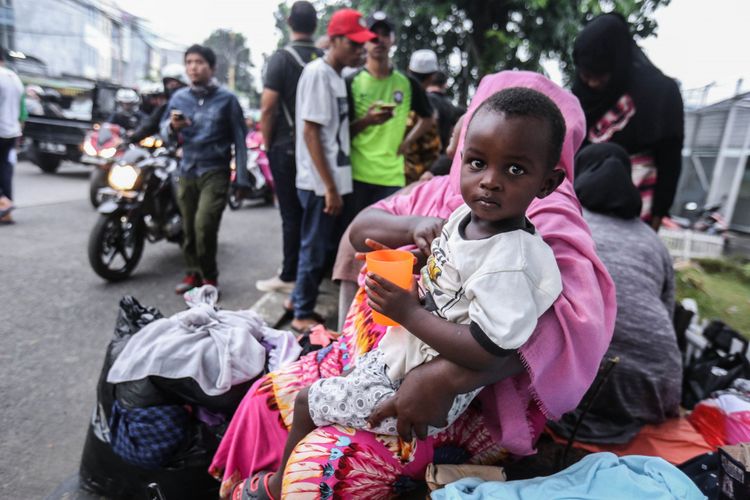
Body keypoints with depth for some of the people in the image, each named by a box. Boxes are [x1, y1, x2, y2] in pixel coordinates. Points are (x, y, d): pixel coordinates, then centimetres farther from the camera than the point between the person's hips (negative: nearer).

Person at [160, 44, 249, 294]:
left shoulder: (226, 98, 0)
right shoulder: (178, 97, 10)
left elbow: (239, 137, -1)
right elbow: (164, 133, 12)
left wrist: (242, 177, -5)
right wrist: (173, 127, -13)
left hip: (215, 172, -4)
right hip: (186, 172, 5)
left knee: (204, 226, -16)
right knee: (188, 228, 9)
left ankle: (209, 276, 2)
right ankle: (193, 273, 25)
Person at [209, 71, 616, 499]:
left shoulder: (547, 215, -17)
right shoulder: (442, 191, 3)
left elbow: (578, 316, -33)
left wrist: (445, 378, -40)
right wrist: (410, 227, -21)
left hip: (472, 397, -6)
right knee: (268, 398, 10)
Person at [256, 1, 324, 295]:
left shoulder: (281, 58, -8)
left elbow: (268, 108, -13)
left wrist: (267, 144, 0)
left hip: (287, 147, -4)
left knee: (291, 214, 0)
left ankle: (289, 276, 7)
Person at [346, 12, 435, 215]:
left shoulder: (407, 83, 8)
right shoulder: (351, 82, 1)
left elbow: (427, 118, 22)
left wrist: (407, 142, 8)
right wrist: (366, 121, -18)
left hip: (392, 177, 2)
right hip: (357, 175, -2)